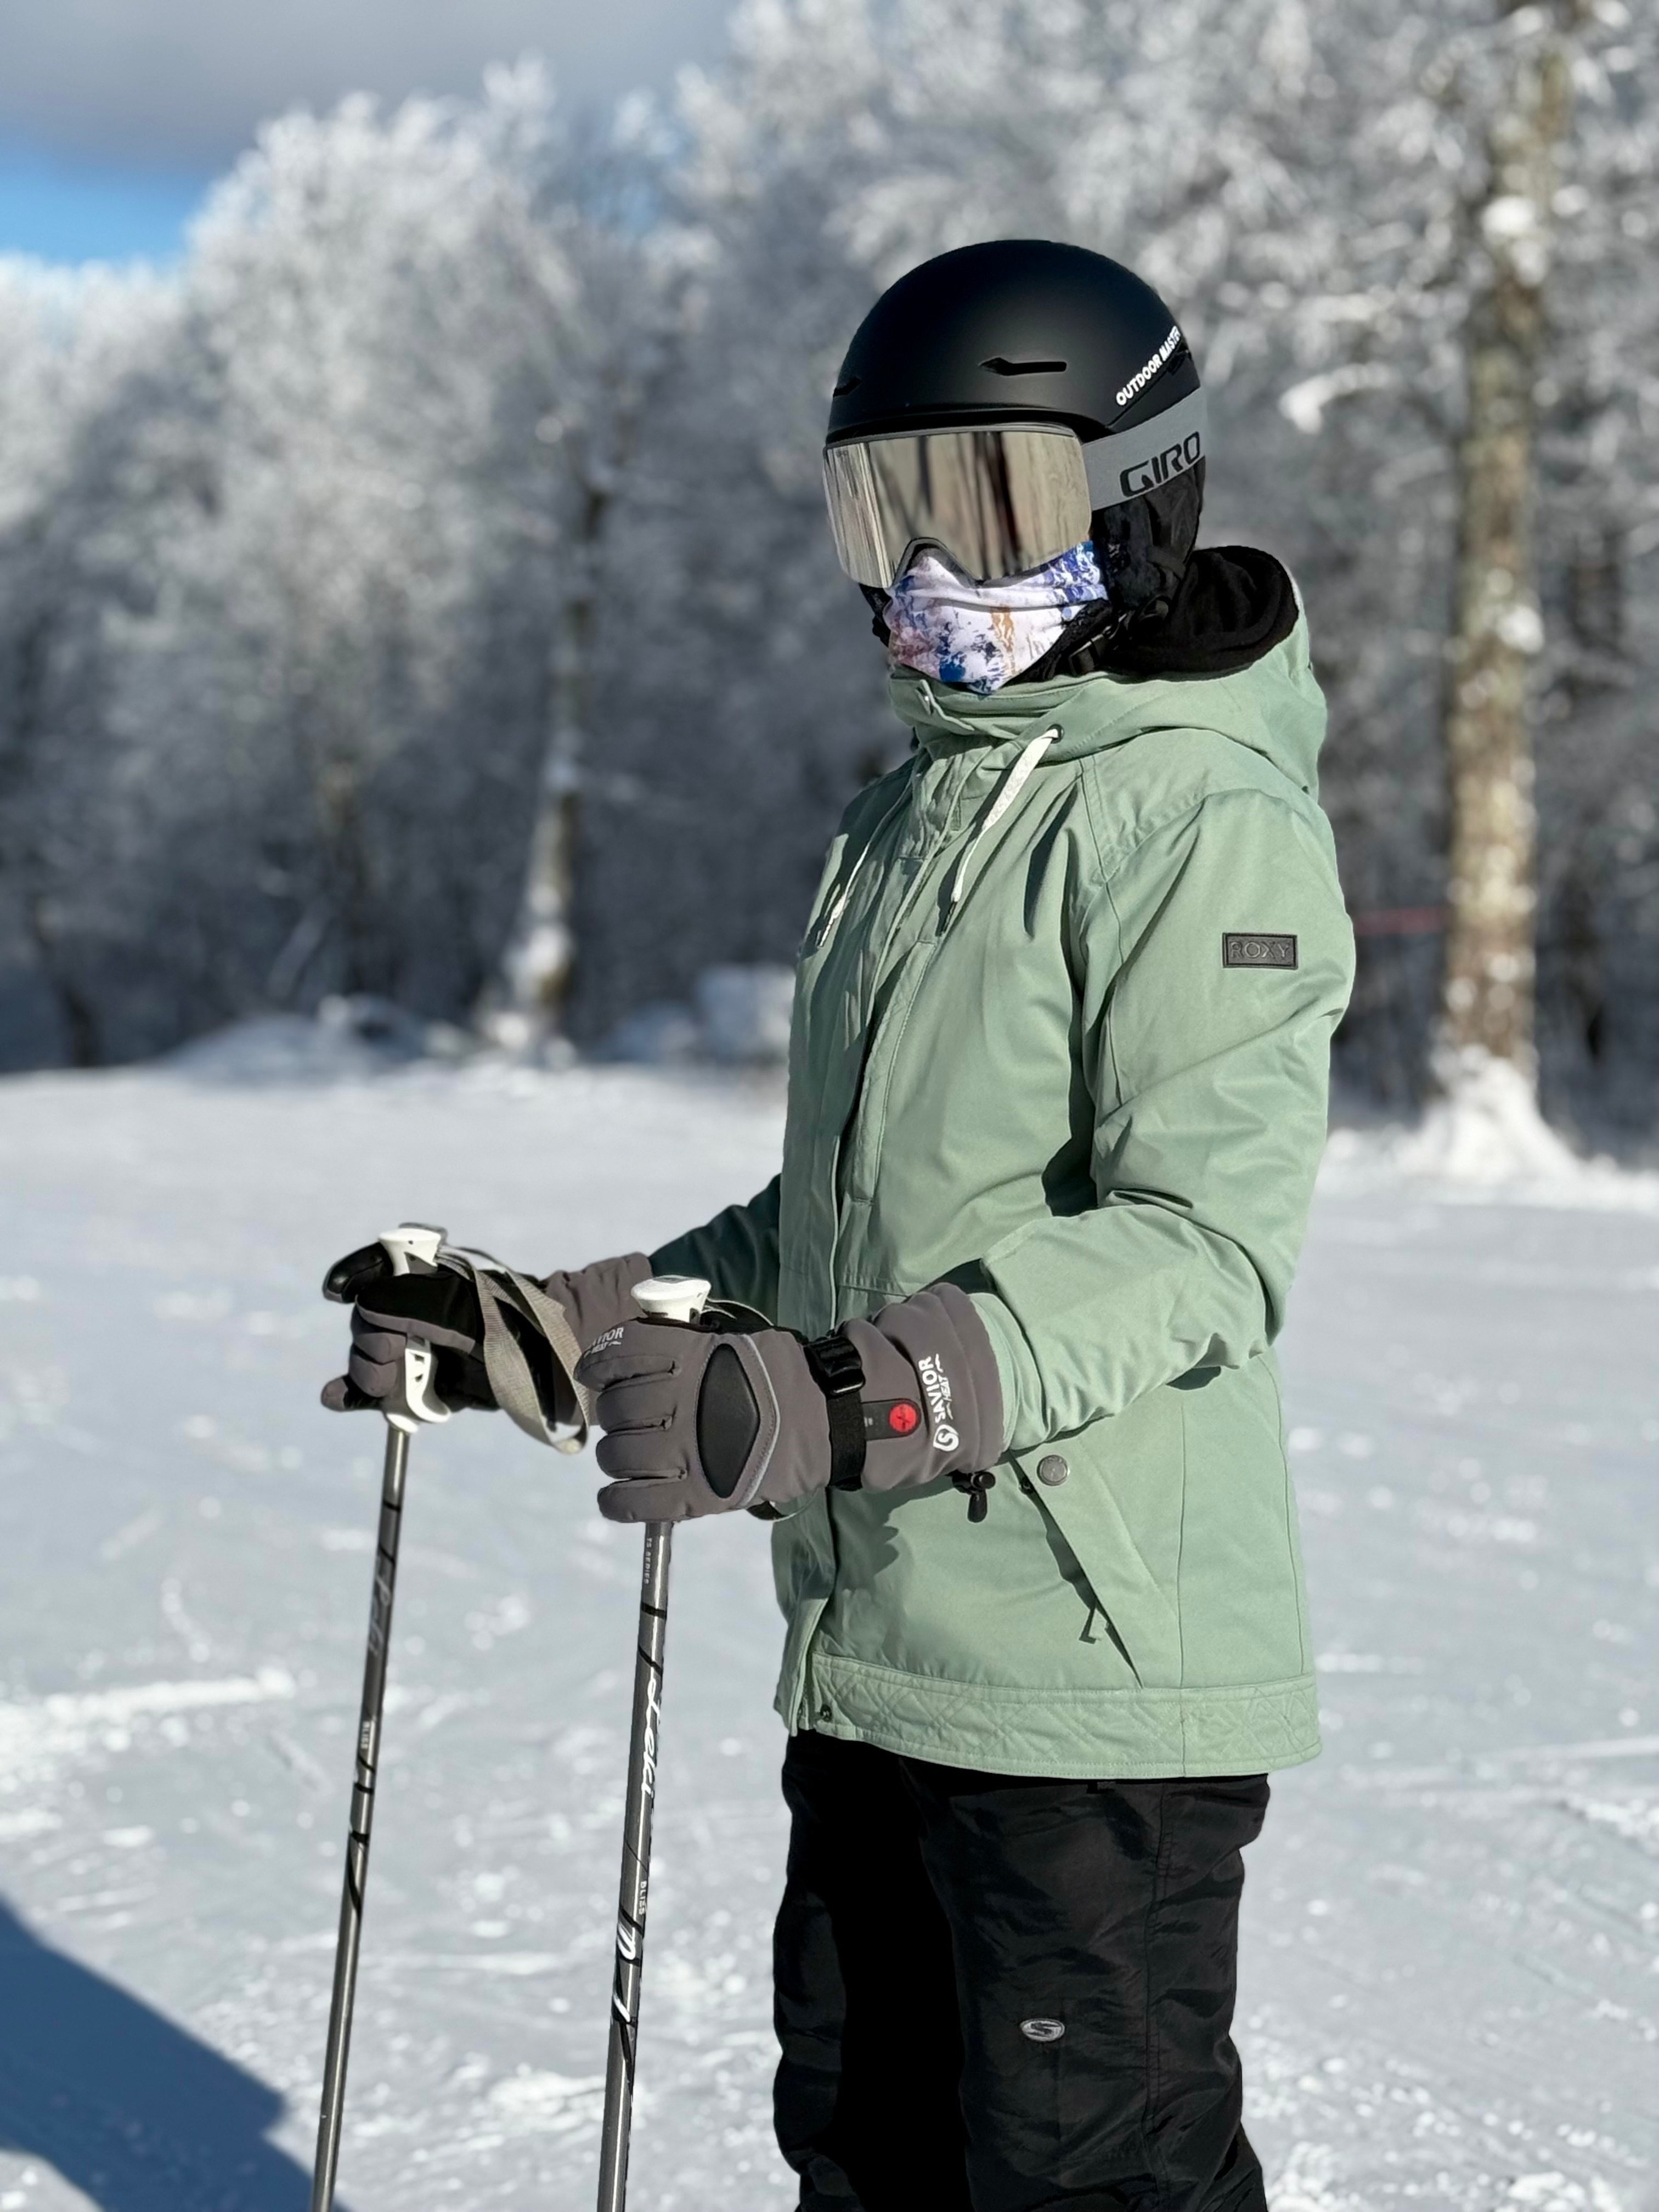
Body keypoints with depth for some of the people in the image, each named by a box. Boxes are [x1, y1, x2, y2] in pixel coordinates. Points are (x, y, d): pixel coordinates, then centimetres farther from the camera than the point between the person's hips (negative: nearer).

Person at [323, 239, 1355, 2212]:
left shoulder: (1200, 820, -11)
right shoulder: (909, 821, 16)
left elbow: (1202, 1242, -22)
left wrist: (840, 1403, -33)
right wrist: (557, 1331, 15)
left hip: (1092, 1678, -8)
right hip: (871, 1659, 8)